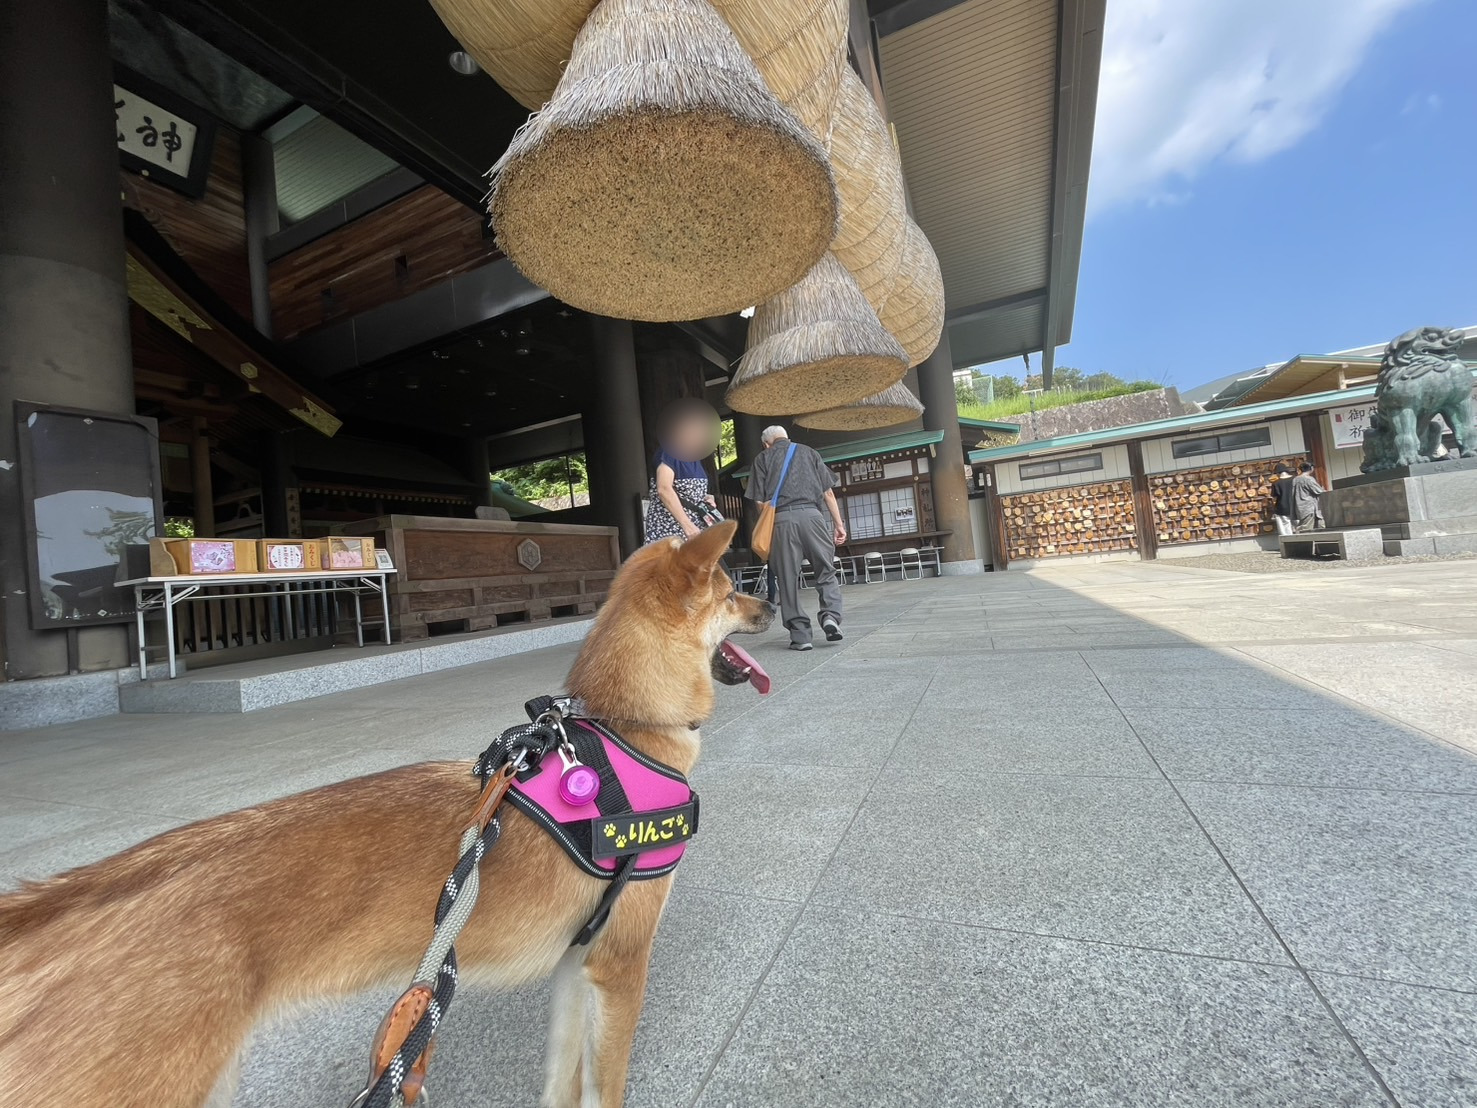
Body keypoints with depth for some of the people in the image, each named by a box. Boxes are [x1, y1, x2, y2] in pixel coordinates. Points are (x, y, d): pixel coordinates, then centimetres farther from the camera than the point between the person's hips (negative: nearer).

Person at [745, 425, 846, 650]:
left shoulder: (762, 458, 15)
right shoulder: (808, 452, 20)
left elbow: (759, 501, 5)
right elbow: (828, 492, 12)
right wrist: (838, 524, 13)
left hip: (781, 519, -1)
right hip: (811, 514, 1)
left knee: (788, 578, 5)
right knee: (826, 571, 12)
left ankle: (800, 635, 5)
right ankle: (831, 615, -9)